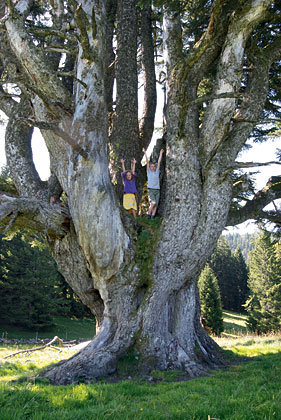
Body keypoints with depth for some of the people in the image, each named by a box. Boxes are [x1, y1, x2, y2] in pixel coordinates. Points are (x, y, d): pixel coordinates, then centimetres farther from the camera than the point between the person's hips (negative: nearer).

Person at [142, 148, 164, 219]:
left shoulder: (157, 172, 14)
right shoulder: (148, 172, 9)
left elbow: (159, 162, 14)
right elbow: (147, 162, 6)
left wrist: (161, 154, 15)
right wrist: (145, 153, 3)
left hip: (157, 190, 3)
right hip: (150, 190, -3)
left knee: (156, 204, -3)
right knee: (153, 203, -16)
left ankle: (153, 216, -1)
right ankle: (148, 214, -3)